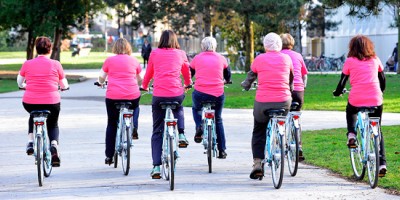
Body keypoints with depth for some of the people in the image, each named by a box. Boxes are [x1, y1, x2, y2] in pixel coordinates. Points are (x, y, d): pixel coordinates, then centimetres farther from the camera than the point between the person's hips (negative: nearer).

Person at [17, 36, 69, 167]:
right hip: (51, 102, -1)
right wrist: (64, 87, 30)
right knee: (53, 125, 24)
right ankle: (54, 145, -3)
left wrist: (24, 86, 40)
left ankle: (30, 141, 20)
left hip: (30, 102, 1)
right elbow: (64, 85, 7)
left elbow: (19, 81, 17)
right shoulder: (55, 64, -2)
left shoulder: (27, 64, 2)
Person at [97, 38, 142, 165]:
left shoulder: (109, 60, 5)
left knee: (111, 125, 13)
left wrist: (101, 83, 35)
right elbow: (139, 79, 23)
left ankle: (109, 157, 11)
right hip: (132, 96, 1)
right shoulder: (134, 61, 9)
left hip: (113, 96, -1)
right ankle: (134, 128, 10)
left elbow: (101, 78, 12)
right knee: (135, 107, 36)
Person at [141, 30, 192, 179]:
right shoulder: (180, 54, 10)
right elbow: (187, 72, 26)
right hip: (177, 94, 1)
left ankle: (156, 167, 1)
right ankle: (181, 134, 15)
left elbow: (149, 73, 20)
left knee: (157, 131, 8)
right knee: (178, 109, 38)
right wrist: (188, 84, 47)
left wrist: (144, 86, 40)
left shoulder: (155, 53, 9)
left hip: (159, 95, -1)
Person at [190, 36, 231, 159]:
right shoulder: (221, 58, 9)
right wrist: (226, 81, 47)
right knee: (218, 120, 20)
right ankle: (222, 151, 20)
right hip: (218, 95, 1)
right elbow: (228, 75, 24)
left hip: (200, 93, -1)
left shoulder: (197, 58, 6)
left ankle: (199, 127, 3)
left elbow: (189, 74, 21)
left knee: (196, 108, 32)